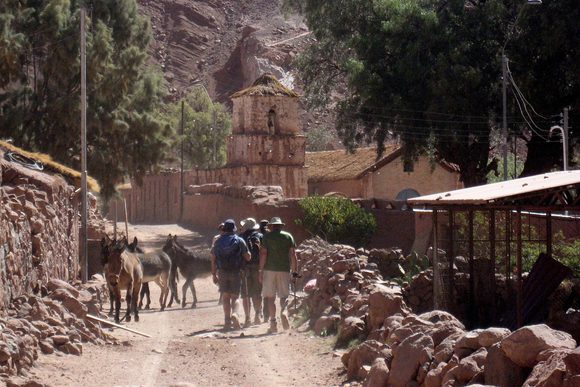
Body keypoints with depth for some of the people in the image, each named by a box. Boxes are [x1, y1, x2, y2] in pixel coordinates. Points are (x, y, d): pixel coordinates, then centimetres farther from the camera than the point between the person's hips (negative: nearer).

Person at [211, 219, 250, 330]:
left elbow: (213, 259, 6)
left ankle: (227, 321, 6)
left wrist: (214, 274, 11)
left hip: (222, 272, 2)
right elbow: (248, 257, -4)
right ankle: (234, 314, -20)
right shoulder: (239, 241, -3)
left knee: (226, 297, 9)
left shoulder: (218, 241, 5)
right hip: (235, 272, -2)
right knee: (235, 296, 6)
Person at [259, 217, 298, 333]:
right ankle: (283, 311, -20)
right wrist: (294, 271, 8)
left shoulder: (267, 237, 1)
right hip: (284, 269, 1)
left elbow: (263, 254, -5)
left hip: (270, 269, -1)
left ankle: (273, 323, -1)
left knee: (270, 297, 5)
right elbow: (293, 255, 3)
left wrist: (261, 270, -1)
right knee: (284, 295, 10)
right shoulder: (288, 236, 7)